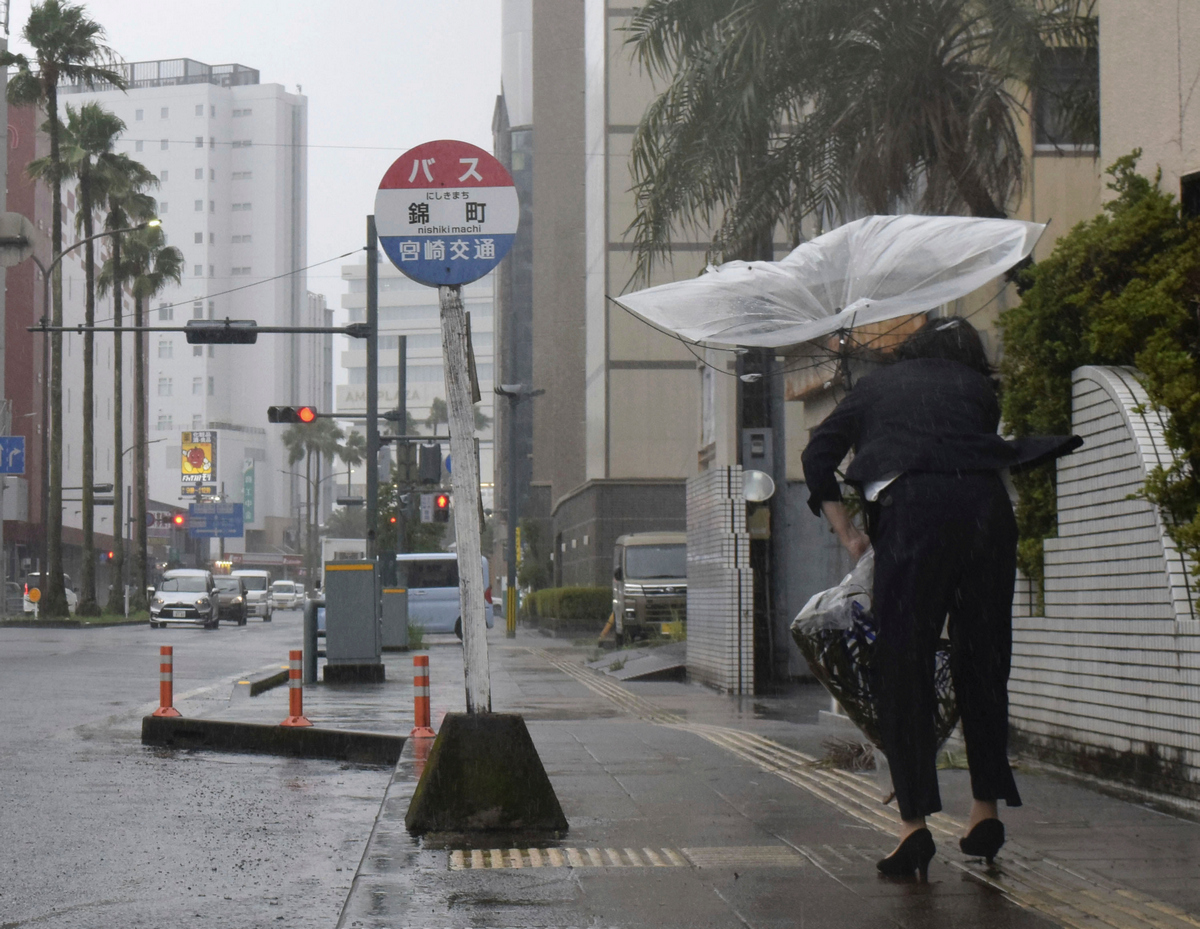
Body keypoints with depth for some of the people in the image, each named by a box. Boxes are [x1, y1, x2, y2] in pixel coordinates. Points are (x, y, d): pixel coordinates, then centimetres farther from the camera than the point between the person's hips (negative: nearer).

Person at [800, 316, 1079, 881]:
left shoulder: (878, 385, 25)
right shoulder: (977, 388, 27)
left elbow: (817, 455, 18)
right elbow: (996, 453, 17)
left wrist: (848, 535, 17)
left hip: (912, 508, -2)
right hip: (987, 509, 2)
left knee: (902, 669, 1)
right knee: (983, 664, 14)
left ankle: (914, 823, -5)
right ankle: (986, 810, 18)